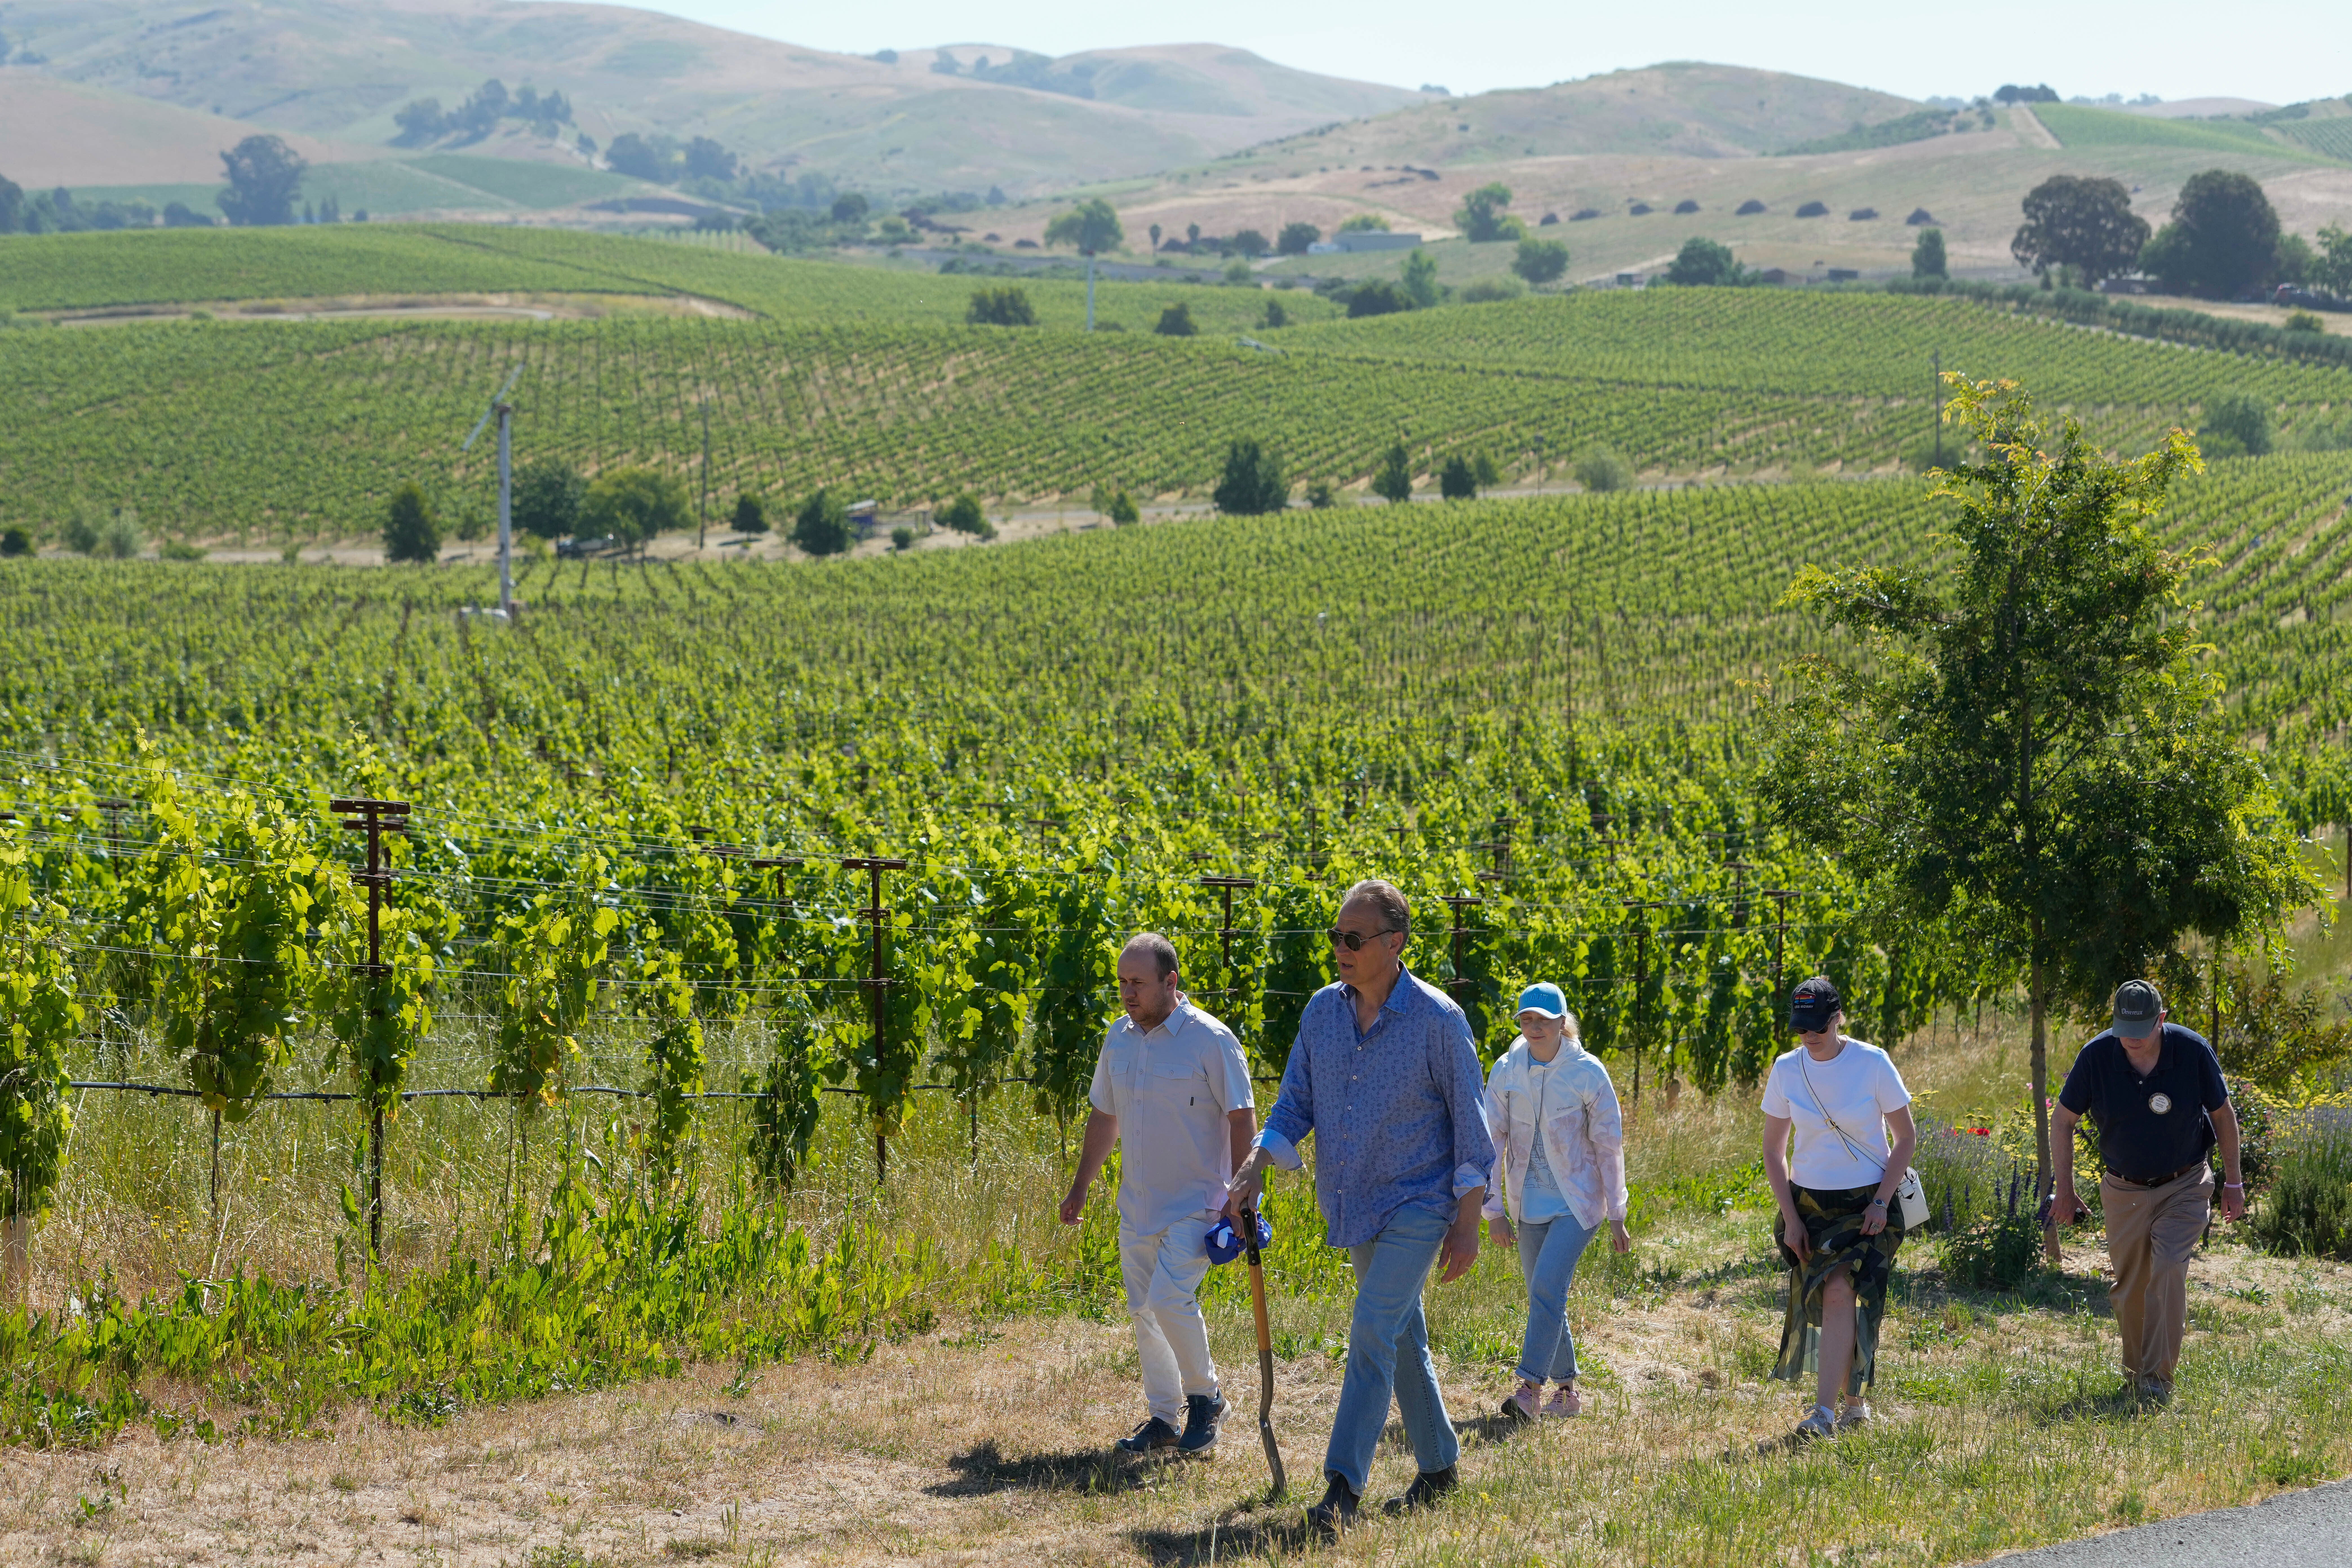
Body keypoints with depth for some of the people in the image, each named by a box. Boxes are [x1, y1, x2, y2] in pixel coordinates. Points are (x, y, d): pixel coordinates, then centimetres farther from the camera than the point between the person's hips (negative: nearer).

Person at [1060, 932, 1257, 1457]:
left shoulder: (1210, 1040, -12)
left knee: (1170, 1299, -18)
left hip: (1196, 1203, -7)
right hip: (1137, 1205, 7)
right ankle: (1163, 1418, 18)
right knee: (1143, 1311, 8)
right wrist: (1080, 1189, 20)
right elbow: (1104, 1117, 19)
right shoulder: (1119, 1038, 7)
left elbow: (1242, 1119, -10)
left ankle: (1205, 1396, 3)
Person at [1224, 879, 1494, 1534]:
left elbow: (1471, 1128, -9)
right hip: (1353, 1208, 6)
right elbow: (1294, 1106, 7)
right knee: (1403, 1339, 16)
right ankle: (1438, 1467, 29)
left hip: (1418, 1205, -6)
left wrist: (1467, 1226, -10)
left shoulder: (1438, 1020, -14)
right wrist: (1253, 1170, -10)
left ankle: (1343, 1489, -21)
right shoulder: (1322, 1011, 2)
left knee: (1373, 1332, -17)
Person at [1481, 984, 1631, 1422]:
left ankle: (1530, 1388, -20)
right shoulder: (1506, 1071, -2)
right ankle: (1567, 1390, 20)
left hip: (1578, 1204, -4)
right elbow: (1492, 1140, 1)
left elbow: (1609, 1146, -5)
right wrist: (1494, 1207, -4)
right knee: (1545, 1298, 9)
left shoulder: (1587, 1073, -9)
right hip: (1530, 1206, 4)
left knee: (1547, 1287, -19)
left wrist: (1616, 1217, -4)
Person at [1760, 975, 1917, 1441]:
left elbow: (1906, 1137, -2)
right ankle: (1855, 1403, 23)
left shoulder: (1872, 1064, -9)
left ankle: (1825, 1411, -24)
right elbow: (1773, 1151, 8)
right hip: (1810, 1204, 3)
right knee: (1836, 1302, 4)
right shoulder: (1786, 1070, -1)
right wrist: (1790, 1218, 0)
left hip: (1866, 1204, -3)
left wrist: (1882, 1202, -10)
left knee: (1840, 1294, -18)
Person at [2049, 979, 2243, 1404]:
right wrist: (2064, 1189, -2)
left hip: (2184, 1187, -2)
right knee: (2128, 1290, 6)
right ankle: (2134, 1373, 26)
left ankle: (2159, 1377, -19)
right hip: (2124, 1190, 2)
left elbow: (2223, 1114, 0)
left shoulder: (2193, 1051, -16)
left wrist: (2233, 1184, 4)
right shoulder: (2096, 1057, -15)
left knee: (2168, 1270, -21)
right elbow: (2062, 1121, -1)